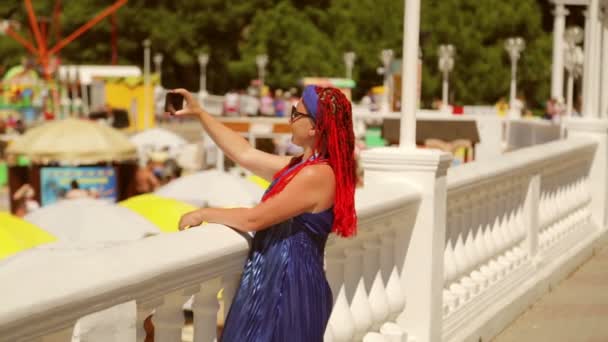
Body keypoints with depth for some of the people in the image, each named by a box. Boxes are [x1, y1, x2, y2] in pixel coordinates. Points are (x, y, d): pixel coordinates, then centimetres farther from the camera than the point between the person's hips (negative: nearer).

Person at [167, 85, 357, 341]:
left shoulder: (316, 175, -19)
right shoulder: (301, 166, 10)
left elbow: (252, 219, -17)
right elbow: (245, 154, 16)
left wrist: (203, 214, -3)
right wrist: (199, 114, 18)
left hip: (290, 287, -9)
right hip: (273, 282, 9)